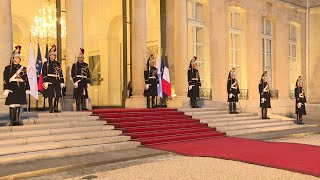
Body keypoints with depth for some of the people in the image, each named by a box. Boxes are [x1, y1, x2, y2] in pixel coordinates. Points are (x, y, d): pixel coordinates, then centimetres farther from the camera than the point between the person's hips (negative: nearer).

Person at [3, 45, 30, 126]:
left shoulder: (23, 68, 13)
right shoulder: (8, 68, 3)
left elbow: (26, 79, 13)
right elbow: (5, 79, -4)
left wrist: (27, 89, 8)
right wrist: (6, 89, -12)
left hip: (21, 89, 4)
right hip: (12, 88, -3)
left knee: (18, 105, 7)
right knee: (12, 105, -5)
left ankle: (17, 120, 13)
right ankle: (12, 121, 0)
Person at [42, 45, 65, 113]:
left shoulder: (58, 64, 16)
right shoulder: (46, 63, 2)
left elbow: (61, 73, 15)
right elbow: (44, 73, -5)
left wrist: (62, 82, 8)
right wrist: (45, 82, -14)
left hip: (57, 81, 5)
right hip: (50, 81, -5)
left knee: (57, 95, 3)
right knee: (50, 95, -4)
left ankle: (56, 108, 11)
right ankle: (51, 108, 2)